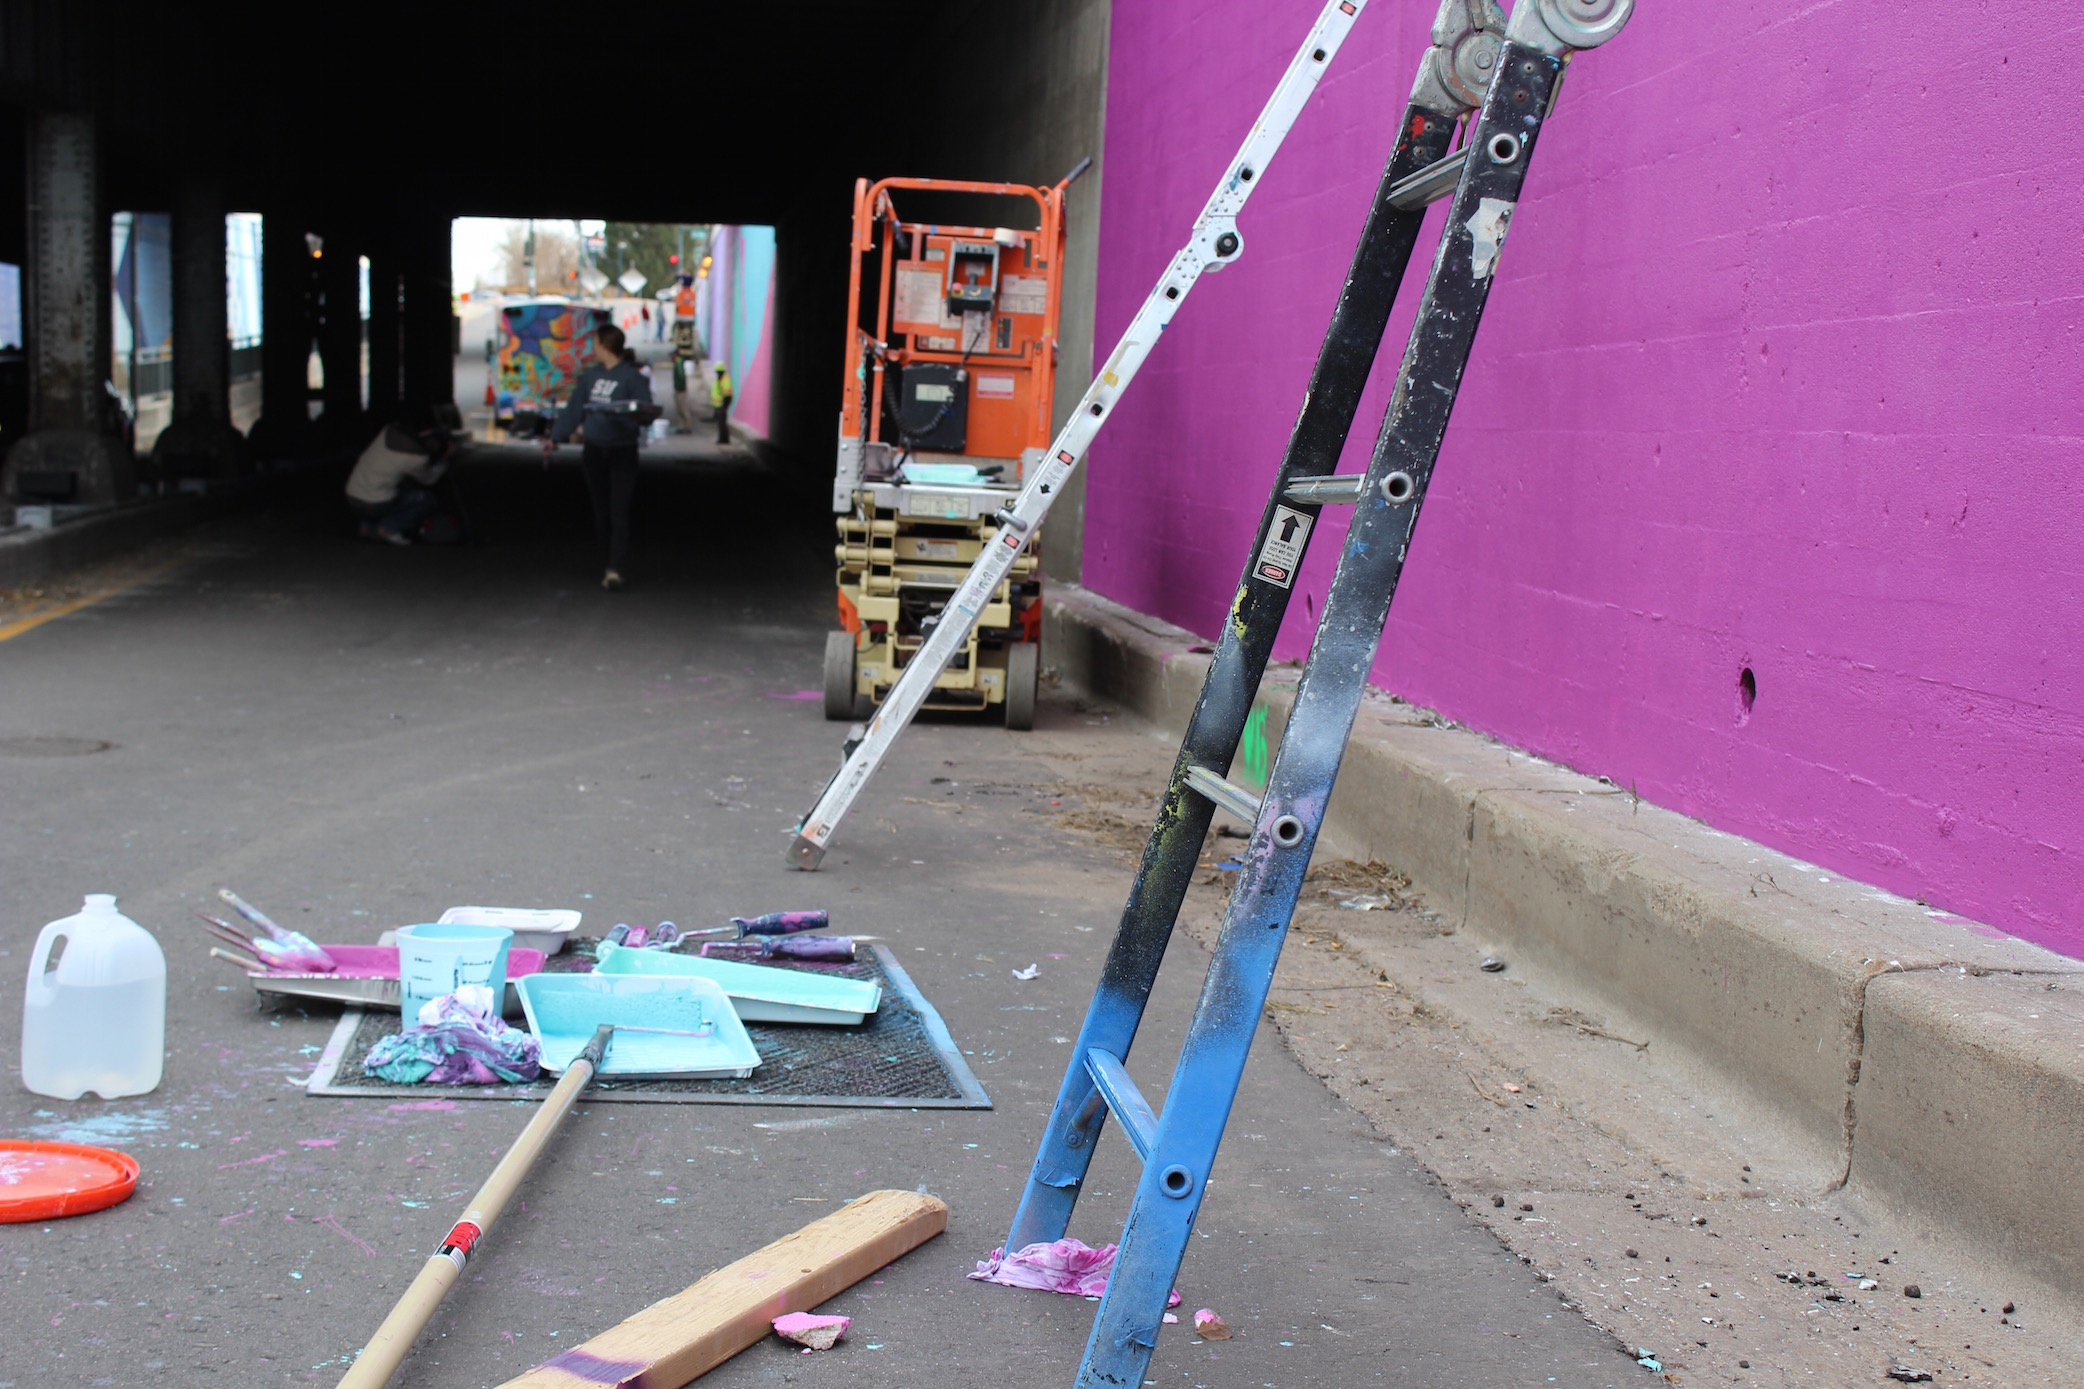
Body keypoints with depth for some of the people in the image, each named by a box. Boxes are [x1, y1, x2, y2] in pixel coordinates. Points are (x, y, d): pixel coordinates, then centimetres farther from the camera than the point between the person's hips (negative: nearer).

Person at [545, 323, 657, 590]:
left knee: (618, 512, -10)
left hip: (622, 452, -6)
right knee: (601, 512, 8)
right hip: (594, 451, 6)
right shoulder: (590, 376, 11)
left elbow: (647, 412, -12)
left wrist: (640, 415, -34)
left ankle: (615, 570, -15)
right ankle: (610, 565, 17)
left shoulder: (632, 377, -7)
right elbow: (574, 410, 17)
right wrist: (554, 438, 16)